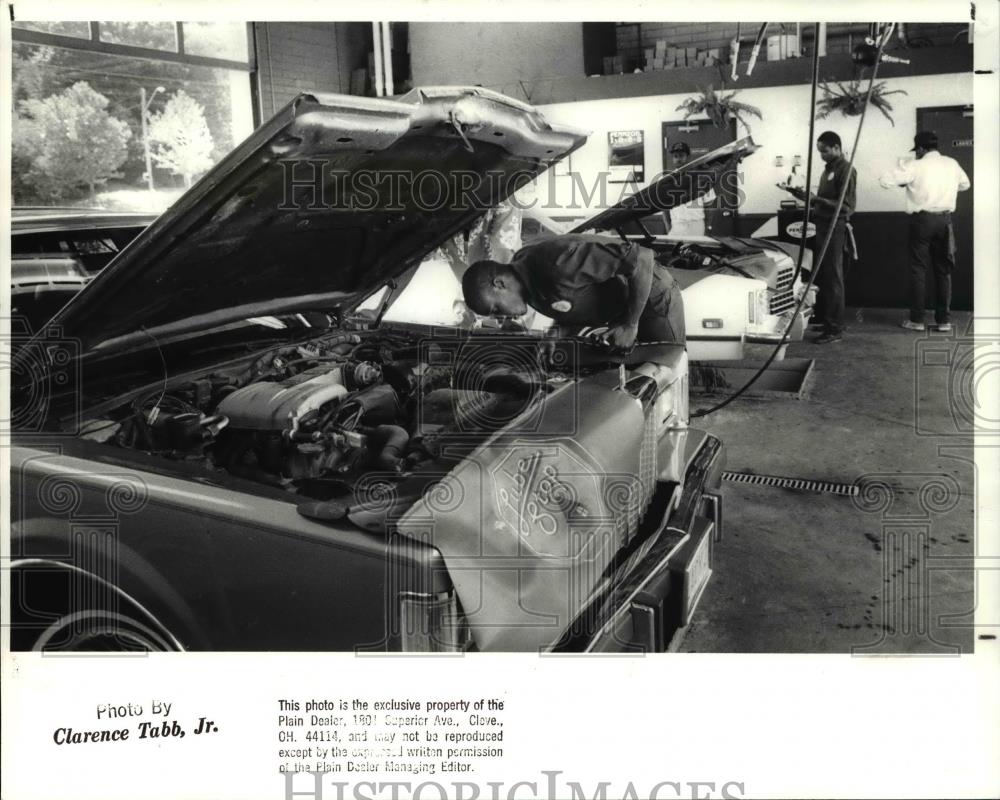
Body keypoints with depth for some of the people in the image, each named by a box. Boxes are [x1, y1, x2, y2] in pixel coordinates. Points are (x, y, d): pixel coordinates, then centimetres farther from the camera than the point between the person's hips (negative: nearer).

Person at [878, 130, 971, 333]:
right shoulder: (951, 164, 7)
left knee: (918, 269, 3)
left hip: (922, 219, -4)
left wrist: (901, 167, 8)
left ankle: (917, 319, 3)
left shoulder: (916, 166, -8)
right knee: (943, 270, 9)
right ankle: (944, 320, 11)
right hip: (945, 219, 4)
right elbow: (965, 184, 24)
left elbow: (885, 181, -10)